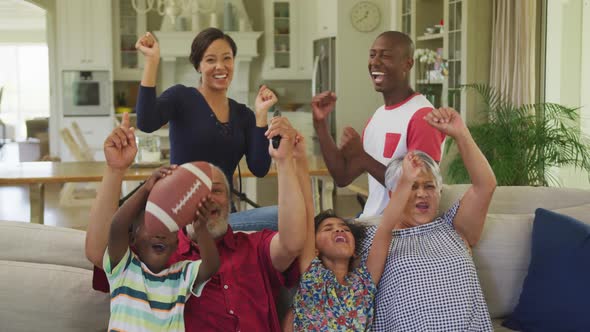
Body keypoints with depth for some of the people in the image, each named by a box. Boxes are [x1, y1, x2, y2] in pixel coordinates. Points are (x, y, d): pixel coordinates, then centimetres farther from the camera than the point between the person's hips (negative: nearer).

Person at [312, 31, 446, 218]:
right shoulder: (377, 117, 13)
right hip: (370, 222, 7)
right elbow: (343, 177, 10)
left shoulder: (422, 115, -14)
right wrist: (320, 124, 2)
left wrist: (362, 157, -19)